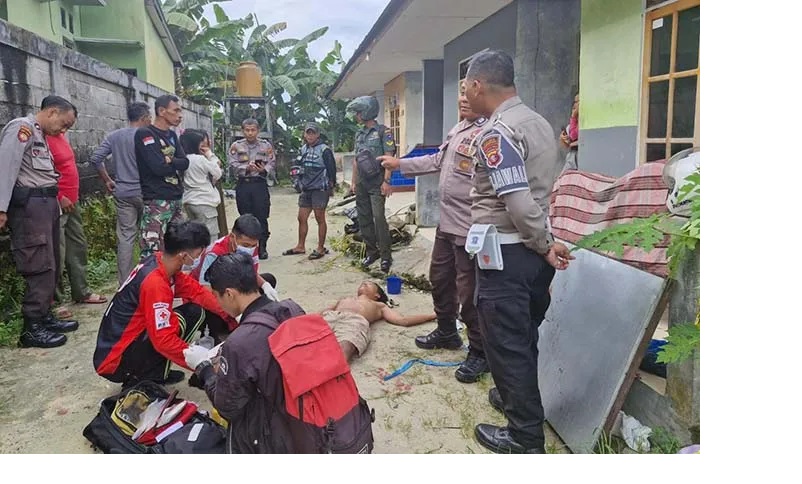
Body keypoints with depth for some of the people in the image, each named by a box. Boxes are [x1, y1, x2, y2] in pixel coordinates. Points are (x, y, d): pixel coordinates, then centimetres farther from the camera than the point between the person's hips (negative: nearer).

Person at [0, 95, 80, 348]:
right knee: (40, 267, -10)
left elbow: (40, 173, 14)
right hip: (29, 205, -10)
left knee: (49, 265, 13)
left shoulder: (40, 135, 21)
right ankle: (32, 328, -4)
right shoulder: (22, 127, -8)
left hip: (45, 204, 10)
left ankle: (44, 317, 23)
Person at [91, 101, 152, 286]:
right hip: (144, 192, -4)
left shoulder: (114, 136, 5)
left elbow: (95, 158, 2)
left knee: (125, 237, 5)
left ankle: (124, 283, 7)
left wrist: (107, 181, 11)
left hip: (123, 194, 4)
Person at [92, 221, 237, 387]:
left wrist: (230, 316, -5)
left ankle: (154, 372, 7)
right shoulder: (155, 283, -28)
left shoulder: (160, 262, -3)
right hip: (115, 363, -9)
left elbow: (197, 291, 2)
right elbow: (165, 341, -29)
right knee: (193, 314, -21)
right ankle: (142, 380, -8)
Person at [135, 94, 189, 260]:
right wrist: (175, 163, 0)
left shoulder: (172, 135, 16)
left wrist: (169, 161, -12)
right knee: (151, 251, -11)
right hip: (157, 201, -8)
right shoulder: (145, 134, -9)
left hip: (175, 198, 8)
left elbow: (185, 163, 6)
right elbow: (159, 168, -18)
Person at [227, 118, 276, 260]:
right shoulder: (236, 146, 5)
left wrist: (264, 169, -19)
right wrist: (246, 168, -19)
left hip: (260, 184, -1)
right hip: (243, 184, 1)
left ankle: (262, 247, 9)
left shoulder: (266, 145, 5)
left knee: (262, 217, -1)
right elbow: (232, 164, -4)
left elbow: (272, 164, 0)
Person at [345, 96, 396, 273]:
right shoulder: (359, 134, 14)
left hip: (376, 182, -7)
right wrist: (353, 181, 16)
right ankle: (372, 251, 20)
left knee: (378, 217, -13)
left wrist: (386, 181, -17)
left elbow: (389, 158, -11)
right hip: (362, 183, 7)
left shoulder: (383, 131, -6)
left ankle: (386, 255, -6)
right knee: (364, 218, 9)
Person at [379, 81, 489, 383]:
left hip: (469, 228, -10)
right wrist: (399, 164, 28)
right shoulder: (458, 128, 13)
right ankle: (446, 332, 44)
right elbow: (437, 161, 25)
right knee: (440, 278, 23)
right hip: (447, 222, 10)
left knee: (469, 292, 1)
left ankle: (479, 353, 19)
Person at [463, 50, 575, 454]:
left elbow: (519, 203, -24)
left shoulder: (496, 133, -18)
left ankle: (525, 437, 15)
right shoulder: (539, 122, 11)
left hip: (506, 253, -9)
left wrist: (545, 245, -12)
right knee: (525, 337, 22)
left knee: (506, 344, 3)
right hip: (534, 251, 9)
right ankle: (516, 397, 41)